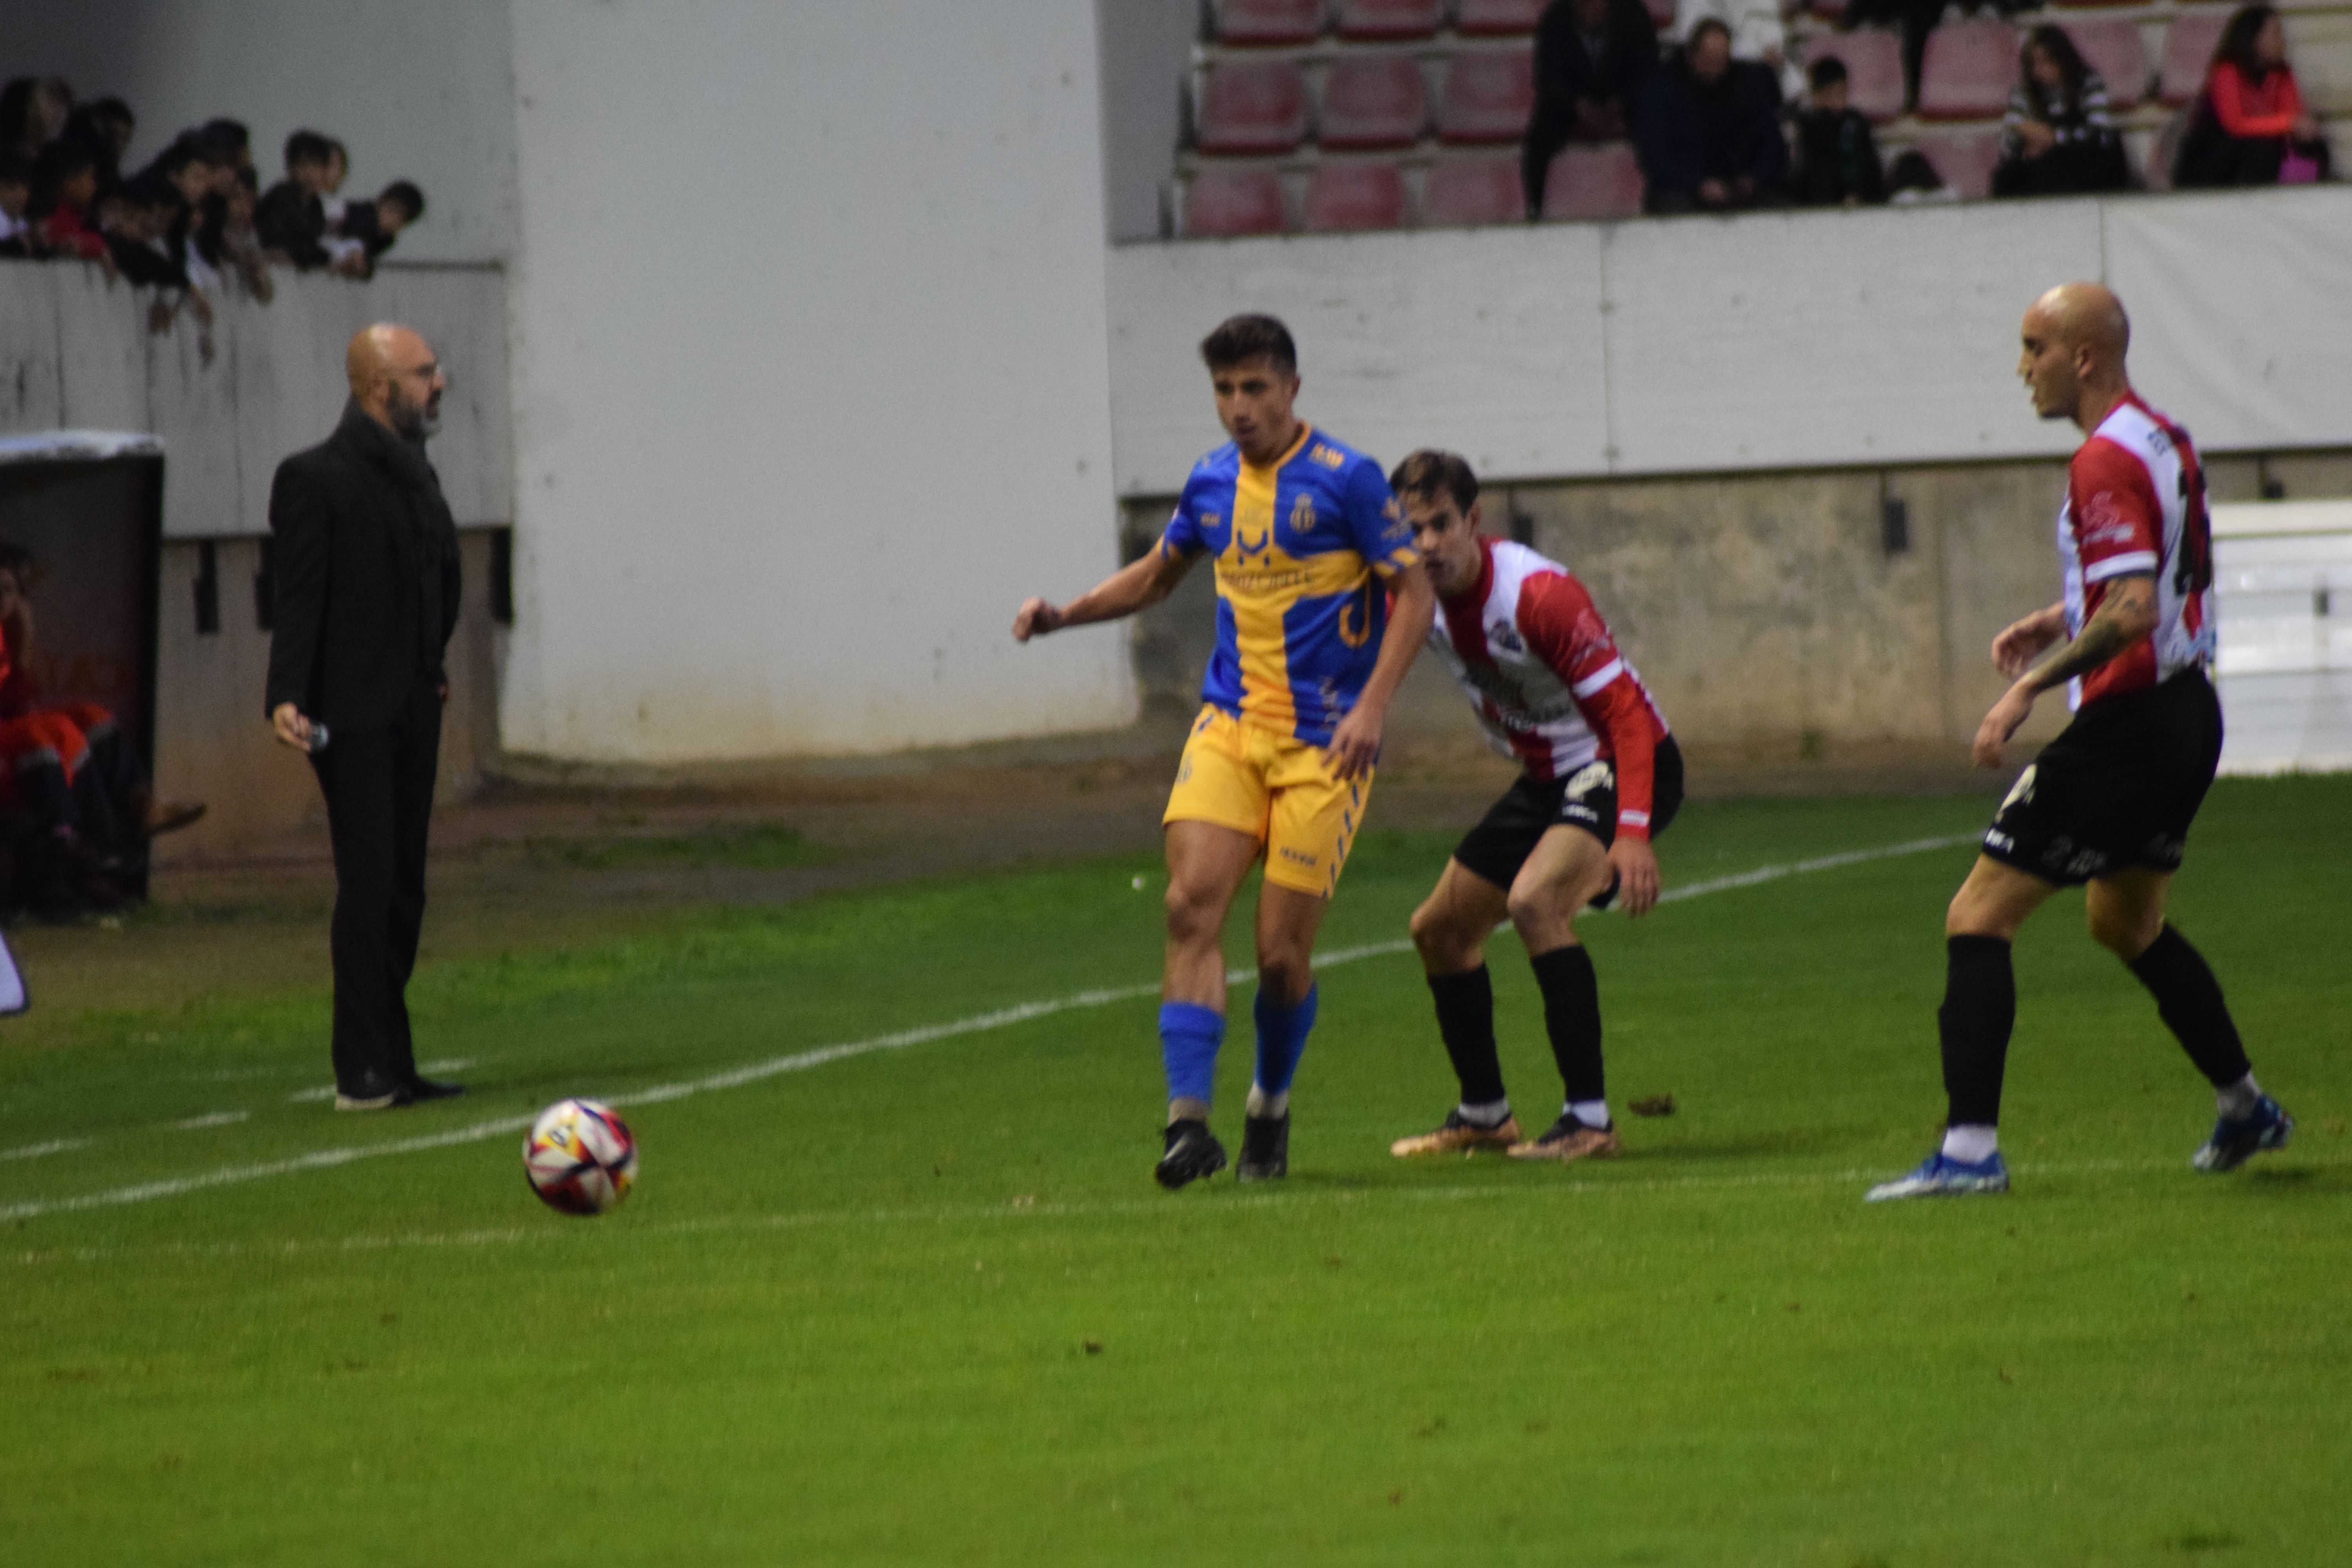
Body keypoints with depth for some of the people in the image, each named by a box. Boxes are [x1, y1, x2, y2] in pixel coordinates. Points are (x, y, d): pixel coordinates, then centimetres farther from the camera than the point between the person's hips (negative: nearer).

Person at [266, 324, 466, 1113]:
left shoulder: (418, 475, 15)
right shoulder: (315, 479, -10)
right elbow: (298, 599, -14)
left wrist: (434, 672, 15)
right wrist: (287, 699, -23)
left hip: (413, 714, 8)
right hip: (353, 717, -8)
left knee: (402, 891, 10)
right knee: (369, 885, -10)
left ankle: (392, 1067, 14)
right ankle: (362, 1072, -8)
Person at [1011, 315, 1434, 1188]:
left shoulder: (1347, 481, -8)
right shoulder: (1211, 483, 9)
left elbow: (1415, 594, -7)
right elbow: (1157, 575, 26)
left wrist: (1373, 706, -18)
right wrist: (1064, 615, 11)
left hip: (1323, 744, -4)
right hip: (1229, 729, 4)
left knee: (1282, 950, -5)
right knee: (1192, 904, -17)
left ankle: (1270, 1109, 22)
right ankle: (1188, 1121, -21)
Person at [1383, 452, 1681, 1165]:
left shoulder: (1540, 595, -28)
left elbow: (1625, 713, -30)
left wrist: (1632, 834, -40)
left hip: (1621, 767, -9)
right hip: (1548, 779, 9)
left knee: (1534, 900, -32)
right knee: (1439, 929, 12)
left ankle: (1589, 1119, -28)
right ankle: (1484, 1114, 30)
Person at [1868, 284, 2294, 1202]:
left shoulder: (2105, 461, -19)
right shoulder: (2164, 440, 12)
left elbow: (2134, 611, -28)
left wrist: (2032, 686, -24)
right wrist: (2065, 619, 18)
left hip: (2127, 725, -10)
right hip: (2187, 713, 10)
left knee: (1978, 918, -8)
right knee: (2127, 925, 29)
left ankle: (1970, 1149, -15)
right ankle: (2244, 1109, 36)